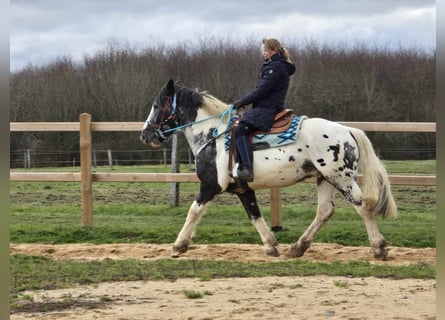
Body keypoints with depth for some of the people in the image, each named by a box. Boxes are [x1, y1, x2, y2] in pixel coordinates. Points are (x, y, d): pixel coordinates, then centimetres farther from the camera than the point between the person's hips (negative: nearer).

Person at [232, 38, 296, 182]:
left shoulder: (276, 67, -11)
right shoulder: (273, 66, 22)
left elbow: (262, 90, -17)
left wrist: (242, 101, -10)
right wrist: (244, 101, 14)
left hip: (266, 109, -11)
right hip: (265, 108, 11)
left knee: (240, 130, -24)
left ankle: (247, 169, -35)